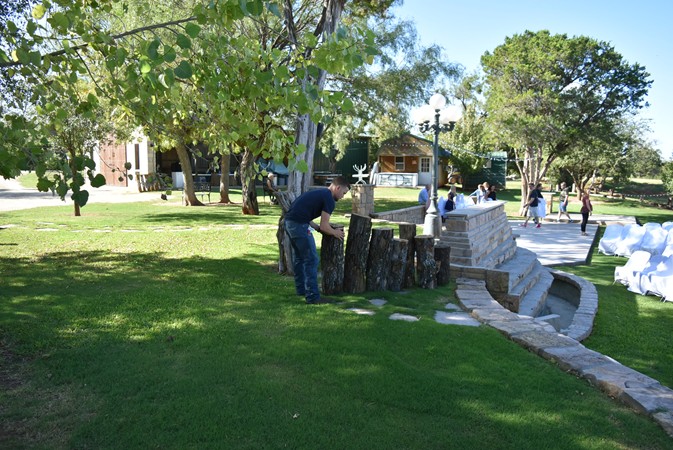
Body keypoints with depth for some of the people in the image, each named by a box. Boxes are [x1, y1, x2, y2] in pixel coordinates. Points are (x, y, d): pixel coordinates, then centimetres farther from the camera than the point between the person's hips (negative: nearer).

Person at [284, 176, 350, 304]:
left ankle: (301, 289, 33)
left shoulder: (319, 193, 22)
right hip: (299, 225, -10)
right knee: (311, 260, -3)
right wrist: (335, 233, 9)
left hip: (288, 222, 10)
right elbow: (324, 227, -9)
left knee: (298, 257, 21)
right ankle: (312, 296, 0)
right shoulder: (329, 200, -7)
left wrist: (317, 227, 24)